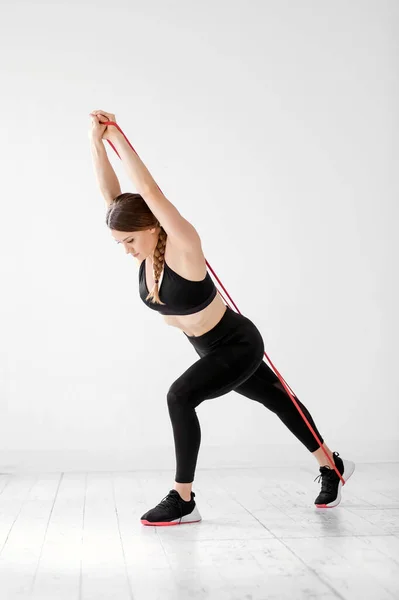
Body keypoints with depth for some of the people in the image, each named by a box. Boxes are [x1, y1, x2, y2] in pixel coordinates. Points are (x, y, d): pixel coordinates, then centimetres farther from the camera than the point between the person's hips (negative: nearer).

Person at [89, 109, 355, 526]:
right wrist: (96, 141, -30)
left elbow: (149, 191, -42)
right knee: (277, 399, 22)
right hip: (214, 350, 9)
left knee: (179, 396, -25)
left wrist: (117, 136, -34)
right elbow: (111, 194, -20)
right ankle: (332, 465, 42)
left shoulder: (182, 245, -30)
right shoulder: (143, 246, -12)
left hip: (238, 344, -9)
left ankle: (183, 500, -11)